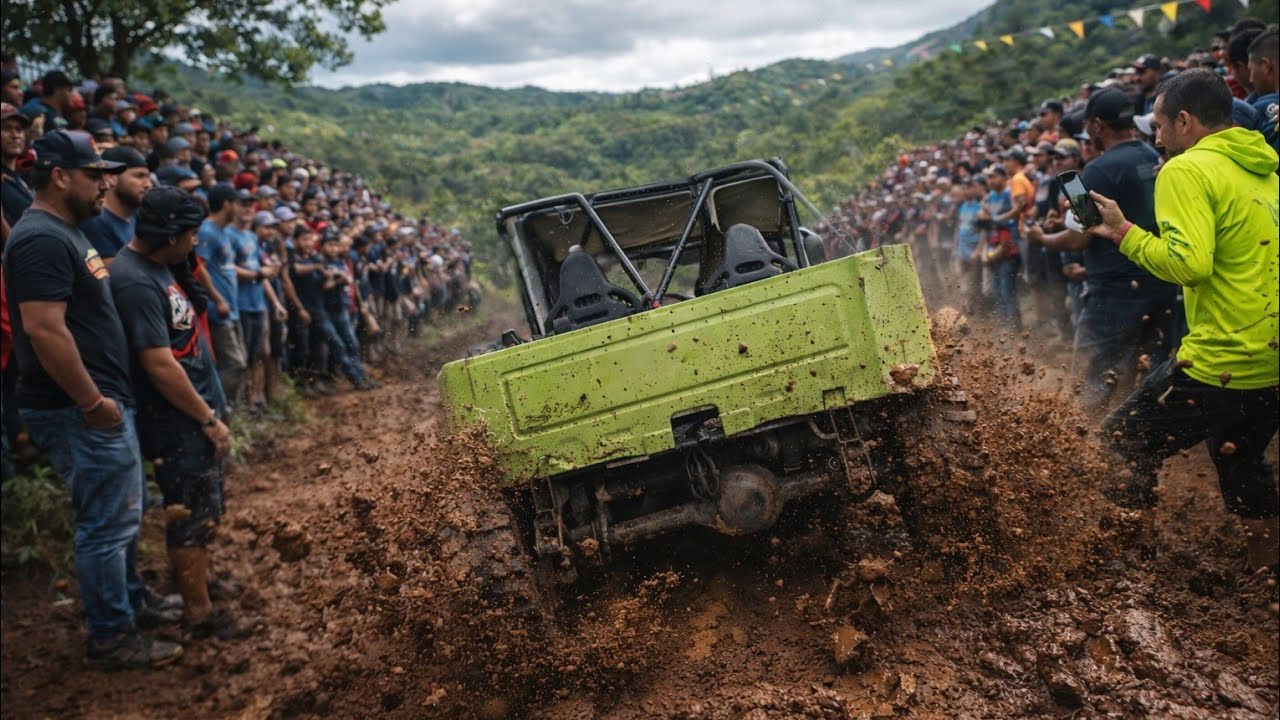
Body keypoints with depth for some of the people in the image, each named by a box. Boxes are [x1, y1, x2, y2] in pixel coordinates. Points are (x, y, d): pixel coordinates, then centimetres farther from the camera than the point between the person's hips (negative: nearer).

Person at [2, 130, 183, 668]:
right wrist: (92, 401, -22)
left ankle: (131, 604, 35)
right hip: (80, 410, -10)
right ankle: (111, 638, 10)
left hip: (101, 402, 10)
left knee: (121, 516, 20)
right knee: (107, 522, -1)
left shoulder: (65, 233, 14)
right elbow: (44, 329, -27)